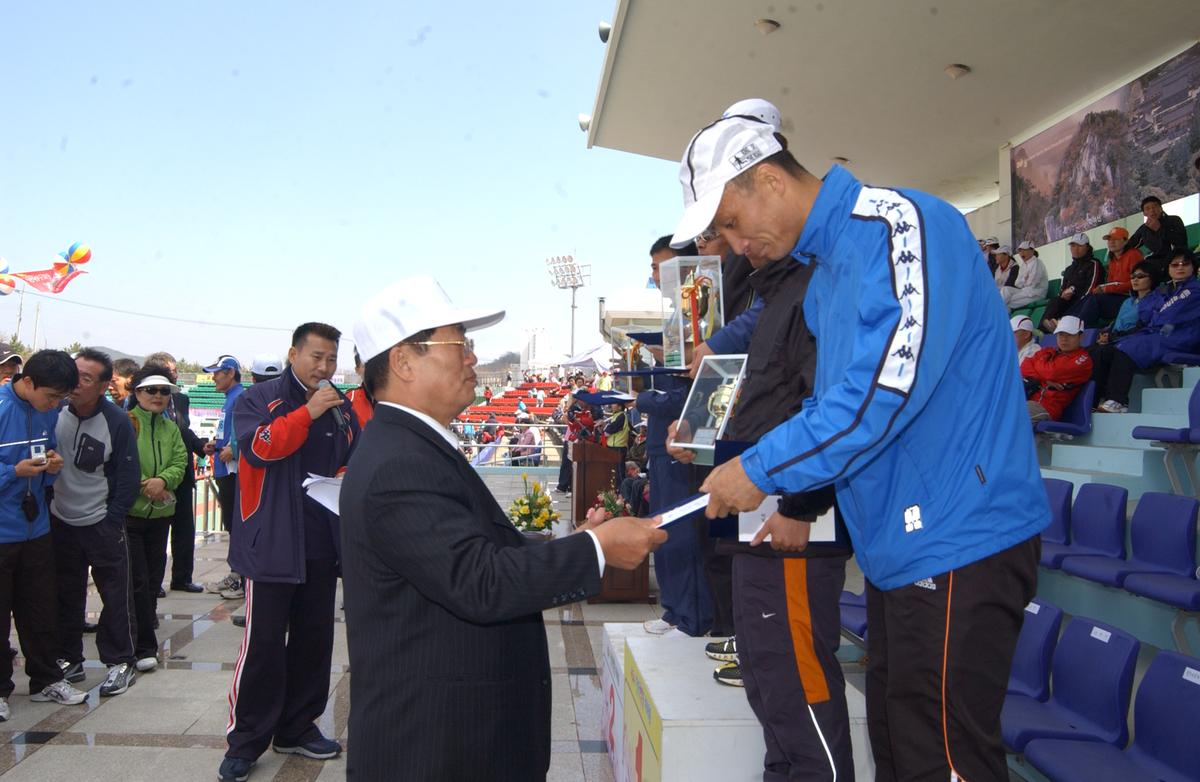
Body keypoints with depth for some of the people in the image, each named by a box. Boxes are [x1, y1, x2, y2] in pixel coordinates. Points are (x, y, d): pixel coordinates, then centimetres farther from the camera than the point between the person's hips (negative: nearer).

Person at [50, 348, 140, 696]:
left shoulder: (117, 422, -14)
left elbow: (129, 478, -8)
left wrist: (111, 520, -9)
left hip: (103, 524, -3)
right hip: (60, 521, 3)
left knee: (116, 596, 3)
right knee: (66, 596, 15)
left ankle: (120, 662, 16)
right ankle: (68, 659, 30)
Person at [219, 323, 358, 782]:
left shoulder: (341, 408, 10)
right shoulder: (260, 398, -3)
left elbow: (356, 463, 20)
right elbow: (257, 447, -21)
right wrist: (308, 412, -25)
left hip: (323, 542, 5)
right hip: (273, 542, -5)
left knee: (314, 640, 13)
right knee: (263, 643, -1)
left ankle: (297, 728, 29)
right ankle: (245, 742, 14)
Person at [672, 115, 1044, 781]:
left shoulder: (901, 224, -15)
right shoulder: (823, 272, 16)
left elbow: (887, 385, -25)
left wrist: (761, 470, -18)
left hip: (956, 543, -9)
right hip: (897, 547, 10)